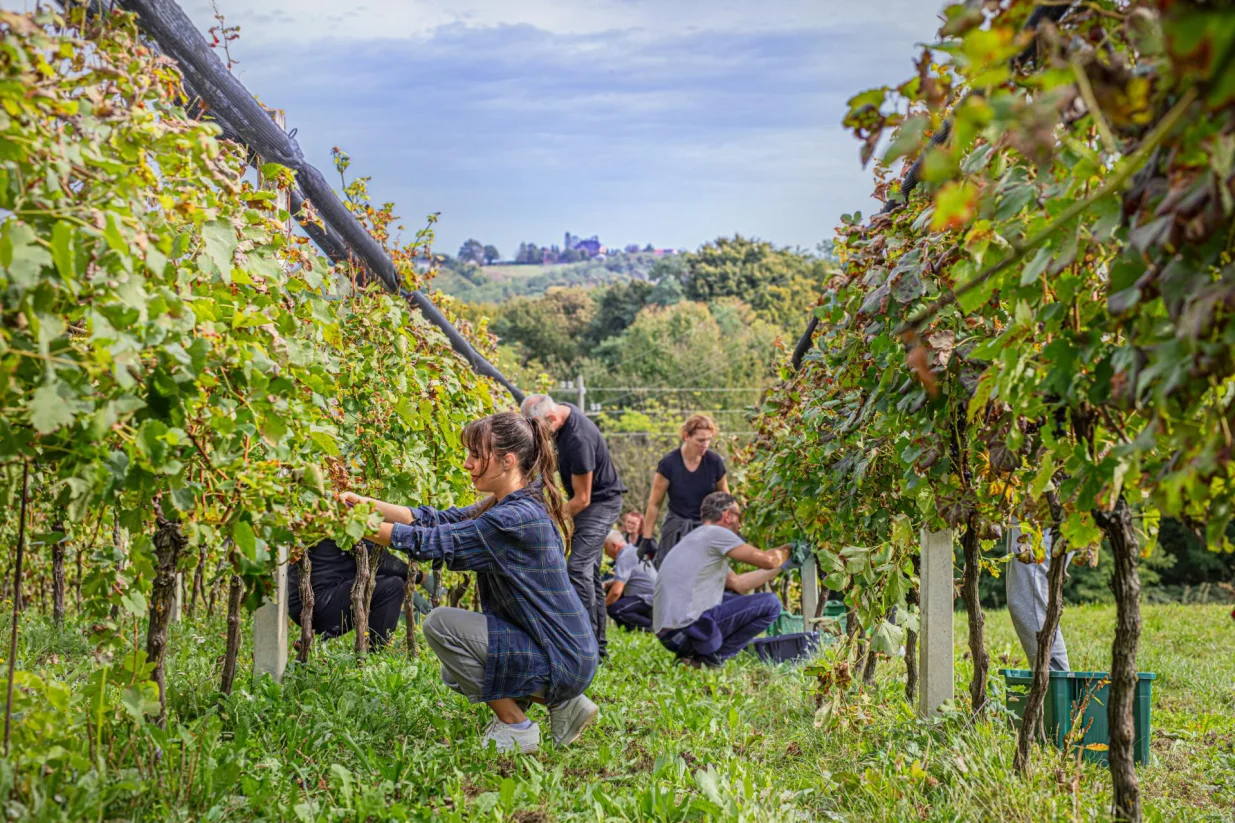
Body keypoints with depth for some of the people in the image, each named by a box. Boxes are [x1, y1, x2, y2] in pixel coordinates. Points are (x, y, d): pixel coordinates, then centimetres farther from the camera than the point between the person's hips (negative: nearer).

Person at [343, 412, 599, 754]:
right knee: (455, 672, 23)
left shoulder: (517, 518, -24)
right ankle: (564, 704, 18)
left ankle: (516, 728, -2)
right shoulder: (507, 507, 7)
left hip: (561, 660, -10)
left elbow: (432, 542, -22)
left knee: (441, 623, -13)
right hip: (565, 653, 10)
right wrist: (369, 504, -3)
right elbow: (440, 521, 5)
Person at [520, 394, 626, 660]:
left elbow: (582, 499, -26)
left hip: (600, 502, -10)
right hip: (588, 501, 10)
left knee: (578, 568, -19)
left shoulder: (579, 440, -32)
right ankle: (599, 644, 19)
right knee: (590, 570, 12)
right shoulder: (563, 410, -4)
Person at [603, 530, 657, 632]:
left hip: (649, 600, -11)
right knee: (610, 589, 17)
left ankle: (650, 625, -13)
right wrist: (606, 584, 10)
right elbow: (623, 580, 25)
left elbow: (616, 591, -23)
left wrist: (603, 605, -7)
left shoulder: (624, 557, -17)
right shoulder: (633, 551, 14)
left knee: (614, 609, -25)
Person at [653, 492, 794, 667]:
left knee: (736, 599, 30)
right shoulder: (716, 534, -5)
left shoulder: (696, 539, 24)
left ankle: (693, 652, 11)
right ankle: (710, 657, -5)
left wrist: (781, 566, 28)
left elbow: (737, 583, 25)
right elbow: (767, 560, -7)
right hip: (688, 626, -10)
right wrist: (786, 551, 15)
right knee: (770, 603, -5)